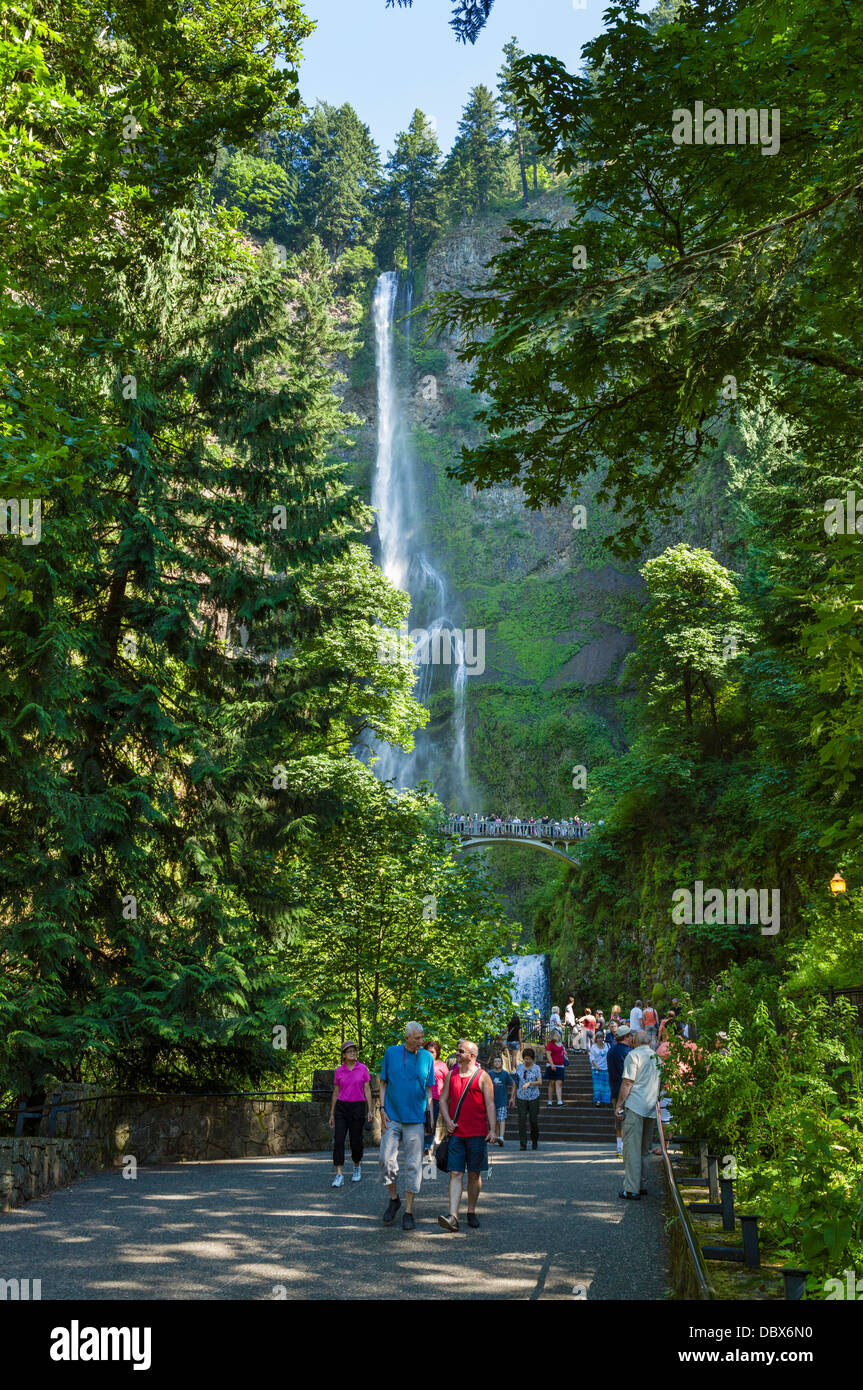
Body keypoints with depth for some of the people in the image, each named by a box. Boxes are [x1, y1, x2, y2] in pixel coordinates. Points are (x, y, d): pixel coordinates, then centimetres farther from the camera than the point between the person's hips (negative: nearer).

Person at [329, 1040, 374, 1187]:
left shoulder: (363, 1068, 1)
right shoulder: (339, 1071, 4)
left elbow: (367, 1090, 1)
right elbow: (335, 1092, 10)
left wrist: (370, 1110, -6)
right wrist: (332, 1114, 11)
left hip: (357, 1107, -1)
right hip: (341, 1107, 1)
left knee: (356, 1141, 4)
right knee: (338, 1140, -10)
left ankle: (357, 1165, 33)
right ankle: (339, 1175, -10)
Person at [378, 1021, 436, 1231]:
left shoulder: (427, 1057, 5)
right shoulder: (391, 1053, 3)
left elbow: (429, 1089, 10)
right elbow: (383, 1083, 7)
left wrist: (431, 1115, 3)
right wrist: (382, 1109, -2)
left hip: (416, 1118, 0)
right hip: (392, 1117, 0)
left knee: (413, 1164, 0)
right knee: (386, 1158, -8)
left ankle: (408, 1211, 8)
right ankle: (393, 1198, 16)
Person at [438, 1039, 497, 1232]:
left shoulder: (482, 1077, -1)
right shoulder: (452, 1075, 11)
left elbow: (490, 1104, -3)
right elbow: (443, 1100, 15)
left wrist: (492, 1130, -11)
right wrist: (447, 1121, -1)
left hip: (477, 1134, -2)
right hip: (456, 1134, 3)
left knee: (474, 1174, 6)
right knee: (455, 1174, -6)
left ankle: (471, 1212, 19)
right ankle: (453, 1217, -13)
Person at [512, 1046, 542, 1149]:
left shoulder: (536, 1068, -2)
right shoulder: (519, 1066, 6)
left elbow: (540, 1082, -12)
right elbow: (515, 1081, 11)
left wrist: (529, 1083, -28)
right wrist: (512, 1096, 10)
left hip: (533, 1098, -2)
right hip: (521, 1098, 2)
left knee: (533, 1120, 3)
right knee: (522, 1120, -6)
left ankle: (534, 1141, 26)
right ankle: (523, 1144, -4)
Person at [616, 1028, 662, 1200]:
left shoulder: (633, 1055, -8)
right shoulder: (656, 1056, 12)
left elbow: (627, 1083, -12)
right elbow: (660, 1083, 18)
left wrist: (619, 1104, -6)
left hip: (634, 1107, -7)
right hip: (651, 1108, 7)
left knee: (632, 1148, -5)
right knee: (645, 1149, 15)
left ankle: (632, 1189, -6)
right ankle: (643, 1185, 19)